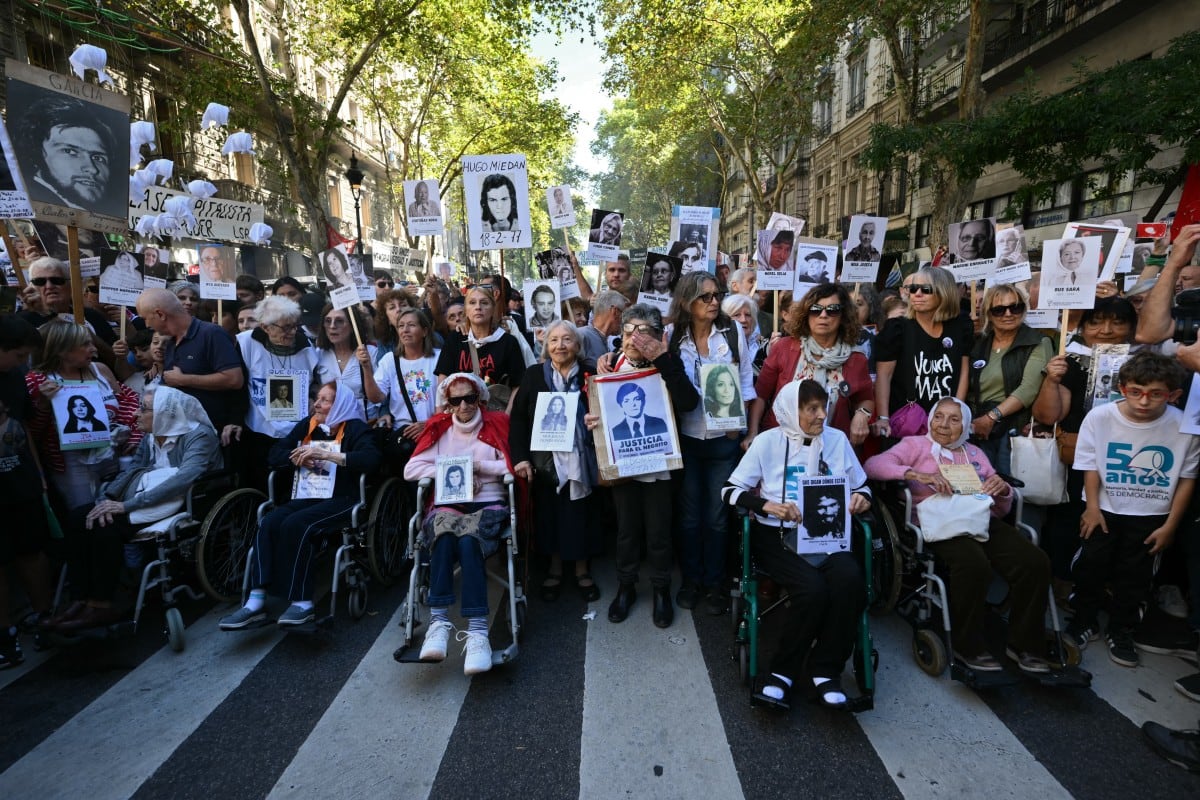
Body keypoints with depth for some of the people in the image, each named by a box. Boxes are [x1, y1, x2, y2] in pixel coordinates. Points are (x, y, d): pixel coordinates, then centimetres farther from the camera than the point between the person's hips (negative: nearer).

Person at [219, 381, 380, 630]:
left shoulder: (354, 428, 0)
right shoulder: (307, 425, 18)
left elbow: (371, 458, -19)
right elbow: (273, 456, 14)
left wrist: (327, 455, -23)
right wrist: (297, 457, -7)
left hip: (341, 500, -5)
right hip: (306, 497, 6)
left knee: (295, 525, -29)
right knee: (269, 523, -22)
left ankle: (302, 603, -23)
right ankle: (256, 602, -25)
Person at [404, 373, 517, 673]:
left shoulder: (497, 424, 12)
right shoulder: (438, 428, 17)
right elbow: (411, 469, 9)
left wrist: (481, 466, -6)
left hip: (489, 506, -1)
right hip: (447, 506, 2)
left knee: (468, 540, -33)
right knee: (445, 536, -33)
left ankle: (477, 630, -38)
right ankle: (439, 622, -33)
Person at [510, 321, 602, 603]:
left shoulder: (591, 374, 1)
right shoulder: (533, 375, 4)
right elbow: (519, 419, 0)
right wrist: (521, 457, -9)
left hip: (581, 461, 0)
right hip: (546, 462, 1)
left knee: (581, 517, 8)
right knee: (549, 516, 10)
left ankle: (582, 571, 28)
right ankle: (554, 569, 29)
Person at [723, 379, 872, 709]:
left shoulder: (837, 439, 9)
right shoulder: (767, 441, -1)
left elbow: (861, 485, 19)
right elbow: (730, 490, -2)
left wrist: (861, 497, -5)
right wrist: (766, 505, -20)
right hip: (776, 536, -3)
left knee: (849, 579, -27)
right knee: (812, 588, -29)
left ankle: (825, 671, -11)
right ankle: (783, 671, -7)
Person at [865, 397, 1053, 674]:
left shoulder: (975, 453, 27)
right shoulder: (915, 445, 13)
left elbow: (1002, 508, 25)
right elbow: (873, 464, -6)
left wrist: (1003, 489, 1)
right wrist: (917, 474, -18)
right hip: (941, 523, -5)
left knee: (1036, 562, -21)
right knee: (974, 565, -34)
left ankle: (1023, 643, -3)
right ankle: (968, 647, -14)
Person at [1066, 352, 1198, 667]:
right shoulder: (1100, 417, -14)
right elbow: (1091, 467, -5)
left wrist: (1170, 525, -3)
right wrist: (1092, 508, -8)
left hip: (1151, 516, 0)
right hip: (1105, 510, 0)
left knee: (1135, 575, 8)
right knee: (1089, 565, 2)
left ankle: (1120, 631, 27)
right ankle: (1084, 622, 23)